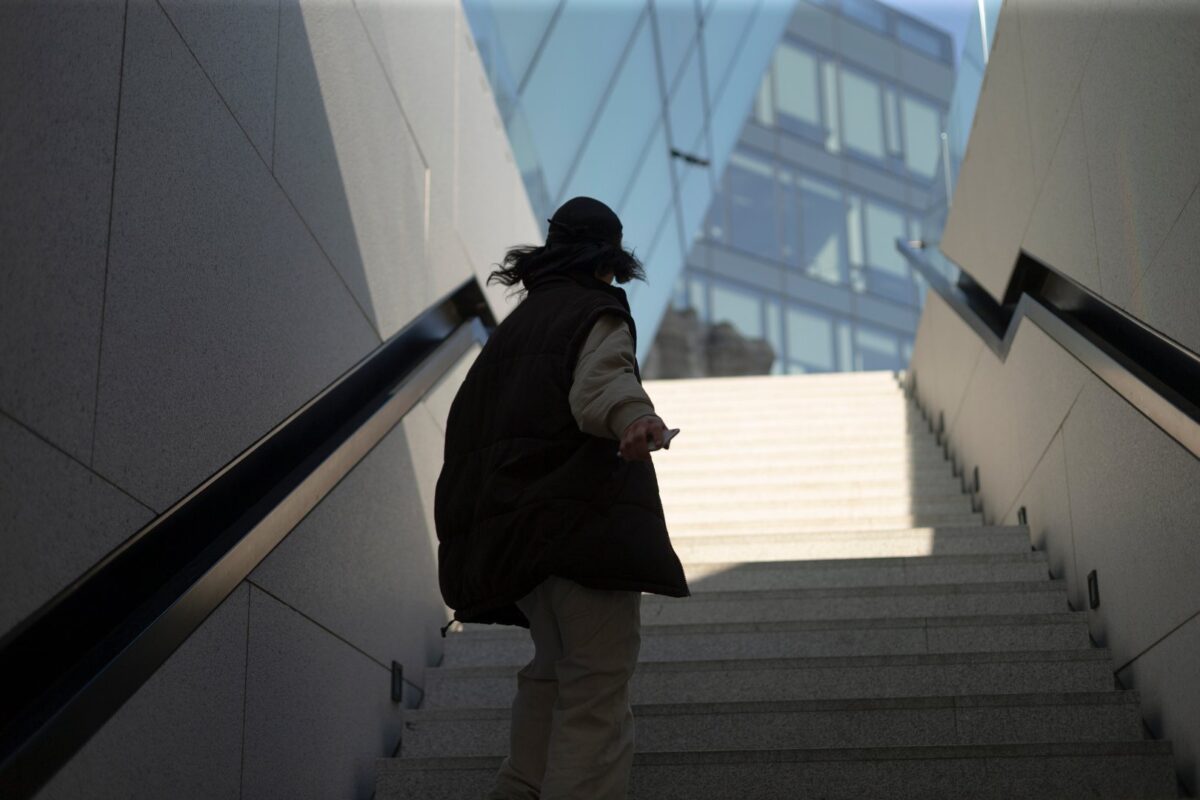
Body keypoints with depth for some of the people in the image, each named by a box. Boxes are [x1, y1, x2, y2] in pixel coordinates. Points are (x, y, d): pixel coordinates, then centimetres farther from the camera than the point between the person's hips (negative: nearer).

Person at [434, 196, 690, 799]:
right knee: (596, 693, -9)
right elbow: (598, 385, -21)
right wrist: (636, 419, -42)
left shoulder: (515, 324, 23)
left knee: (553, 672, 21)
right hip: (583, 520, -8)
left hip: (514, 526, 8)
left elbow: (467, 419, 27)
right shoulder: (598, 313, 0)